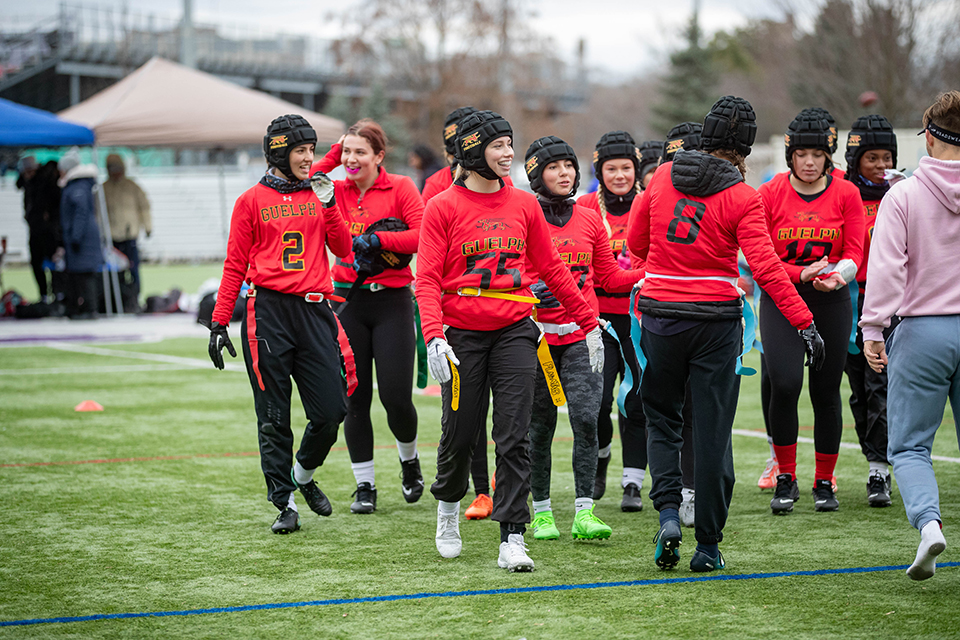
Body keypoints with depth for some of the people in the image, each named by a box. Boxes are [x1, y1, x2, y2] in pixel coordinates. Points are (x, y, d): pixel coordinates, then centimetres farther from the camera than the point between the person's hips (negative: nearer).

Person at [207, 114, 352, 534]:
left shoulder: (318, 194, 14)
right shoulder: (252, 201, 4)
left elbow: (342, 249, 4)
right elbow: (235, 265, 5)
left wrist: (328, 204, -8)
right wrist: (219, 323, 0)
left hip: (314, 308, 3)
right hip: (269, 310, -3)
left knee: (331, 411, -2)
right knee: (273, 417, 0)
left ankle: (303, 475, 25)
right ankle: (284, 503, 8)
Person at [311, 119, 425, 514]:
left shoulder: (400, 188, -2)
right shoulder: (337, 192, 8)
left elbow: (424, 234, -13)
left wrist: (377, 239, -17)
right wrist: (331, 158, -4)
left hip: (392, 302, -3)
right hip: (348, 300, 3)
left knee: (396, 396, -5)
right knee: (355, 399, 3)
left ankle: (409, 460, 25)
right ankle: (365, 486, 13)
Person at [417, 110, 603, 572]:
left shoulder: (524, 205, 8)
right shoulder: (443, 208, -2)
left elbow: (551, 269, 15)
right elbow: (428, 279, -7)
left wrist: (589, 324, 14)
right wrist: (433, 336, -20)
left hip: (514, 331, 2)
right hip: (463, 334, -2)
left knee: (514, 437, -6)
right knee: (460, 433, 7)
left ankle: (512, 538, -5)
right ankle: (448, 506, 36)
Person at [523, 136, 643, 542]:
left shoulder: (590, 220, 9)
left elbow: (609, 278, 14)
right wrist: (527, 290, -19)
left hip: (582, 333, 2)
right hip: (537, 335, -2)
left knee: (586, 417, -11)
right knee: (540, 426, 4)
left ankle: (584, 512, -11)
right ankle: (541, 512, 17)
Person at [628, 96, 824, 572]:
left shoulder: (662, 176, 2)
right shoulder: (742, 198, -9)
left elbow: (635, 244, 11)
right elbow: (766, 268, -16)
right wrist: (805, 324, -16)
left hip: (660, 317, 2)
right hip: (716, 321, -2)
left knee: (661, 416, 19)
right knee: (713, 431, 5)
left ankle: (668, 511, -2)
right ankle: (708, 546, 8)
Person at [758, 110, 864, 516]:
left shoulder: (846, 194, 0)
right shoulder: (769, 194, -3)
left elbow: (854, 254, -2)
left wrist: (836, 276, -24)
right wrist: (802, 273, -20)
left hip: (831, 303, 1)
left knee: (826, 393, 4)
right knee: (785, 384, -17)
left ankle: (825, 483, 19)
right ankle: (786, 478, 0)